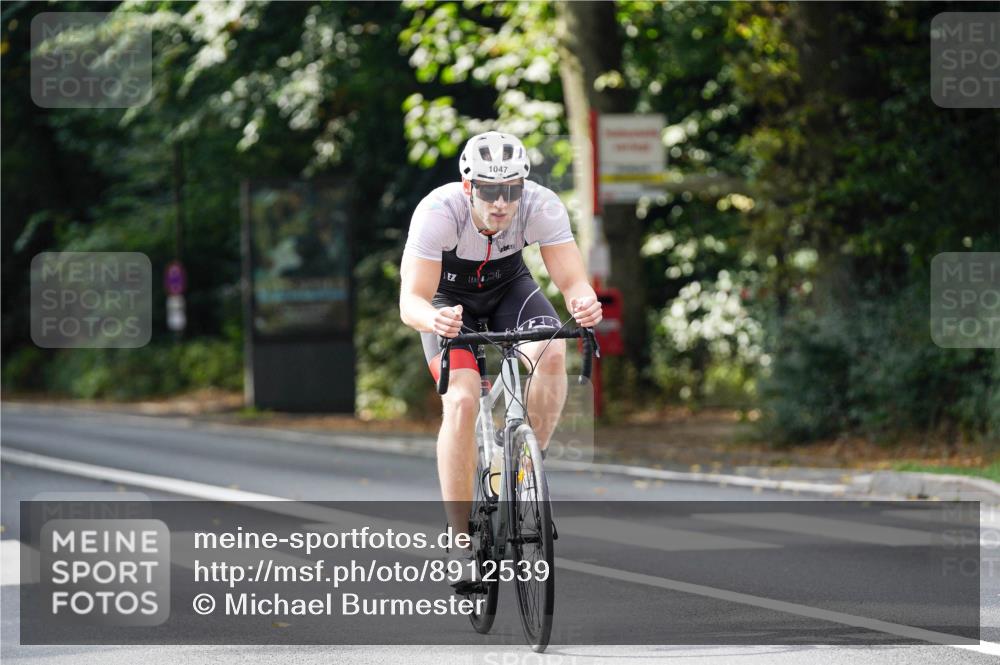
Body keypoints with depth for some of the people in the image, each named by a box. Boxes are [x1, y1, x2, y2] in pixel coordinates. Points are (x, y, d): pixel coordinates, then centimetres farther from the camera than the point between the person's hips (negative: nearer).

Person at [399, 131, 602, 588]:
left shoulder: (542, 207, -29)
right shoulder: (438, 212, -35)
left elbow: (572, 281, -29)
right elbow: (411, 302, -37)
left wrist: (584, 303, -53)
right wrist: (434, 320, -60)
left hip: (508, 284, 2)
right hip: (448, 295, -2)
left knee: (553, 352, -29)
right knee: (461, 400, -23)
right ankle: (464, 548, -17)